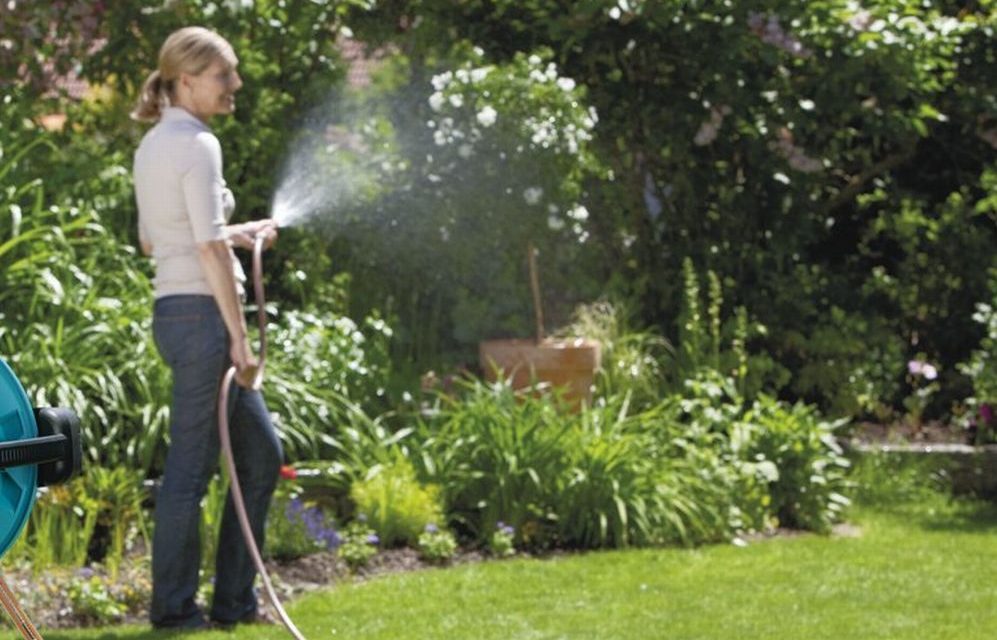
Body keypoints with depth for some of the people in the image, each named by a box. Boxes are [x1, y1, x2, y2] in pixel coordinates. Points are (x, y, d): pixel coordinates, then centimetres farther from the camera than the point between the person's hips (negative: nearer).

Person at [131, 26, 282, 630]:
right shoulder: (197, 145, -13)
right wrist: (239, 337, -17)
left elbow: (151, 241, 22)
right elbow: (210, 247, -18)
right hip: (202, 312, -10)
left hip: (176, 311, 10)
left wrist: (239, 235, 21)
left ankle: (234, 600, 17)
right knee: (192, 466, -2)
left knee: (262, 454, 14)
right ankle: (174, 606, 6)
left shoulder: (153, 145, 15)